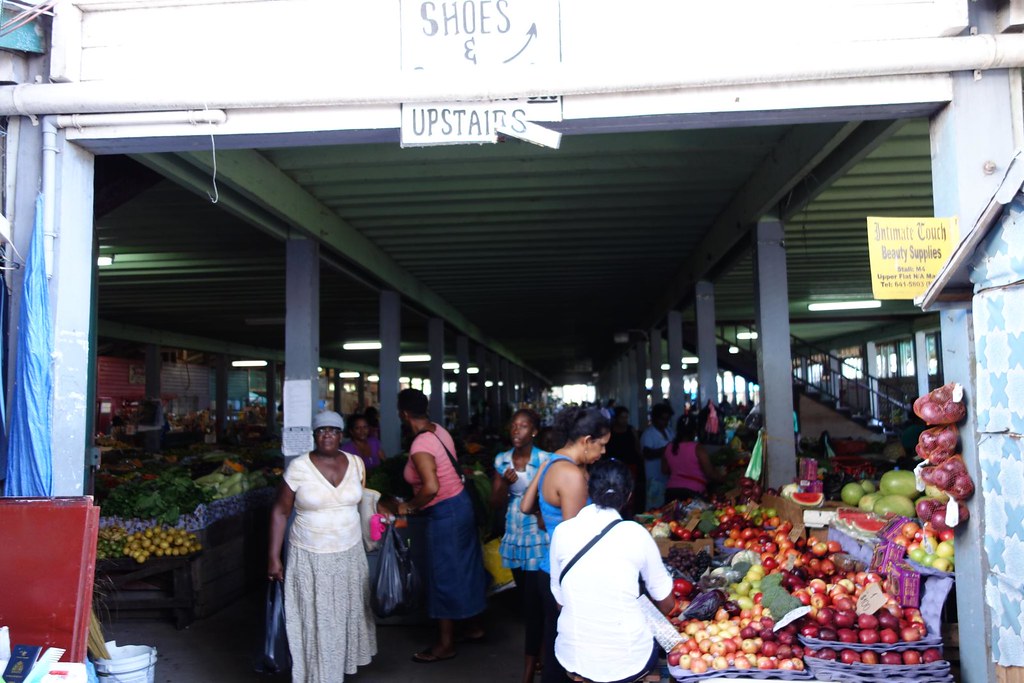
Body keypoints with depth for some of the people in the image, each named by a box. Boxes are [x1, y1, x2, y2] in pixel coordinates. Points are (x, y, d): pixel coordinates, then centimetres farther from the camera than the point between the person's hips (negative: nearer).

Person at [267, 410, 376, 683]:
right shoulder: (298, 467, -12)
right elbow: (280, 512, -7)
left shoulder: (356, 463, -2)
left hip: (350, 555, 3)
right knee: (313, 621, 3)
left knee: (347, 612, 16)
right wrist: (274, 558, -9)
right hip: (310, 558, -3)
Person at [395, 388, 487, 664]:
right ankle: (474, 625, 36)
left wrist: (410, 506, -14)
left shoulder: (420, 445, -23)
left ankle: (446, 644, 16)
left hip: (445, 513, -9)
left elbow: (431, 487, -30)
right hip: (461, 503, 9)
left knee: (444, 576, 3)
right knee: (465, 567, 20)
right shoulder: (439, 430, 2)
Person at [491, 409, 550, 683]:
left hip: (539, 539, -5)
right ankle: (538, 653, 32)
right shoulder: (501, 460, 3)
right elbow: (495, 504, 2)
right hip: (513, 538, 5)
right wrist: (505, 483, -15)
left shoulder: (545, 460, -10)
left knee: (534, 604, -4)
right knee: (526, 601, 15)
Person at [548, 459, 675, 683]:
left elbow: (560, 598, 4)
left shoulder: (562, 531, -5)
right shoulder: (635, 534, -10)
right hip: (627, 662, -2)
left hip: (572, 660, 2)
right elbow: (666, 604, 2)